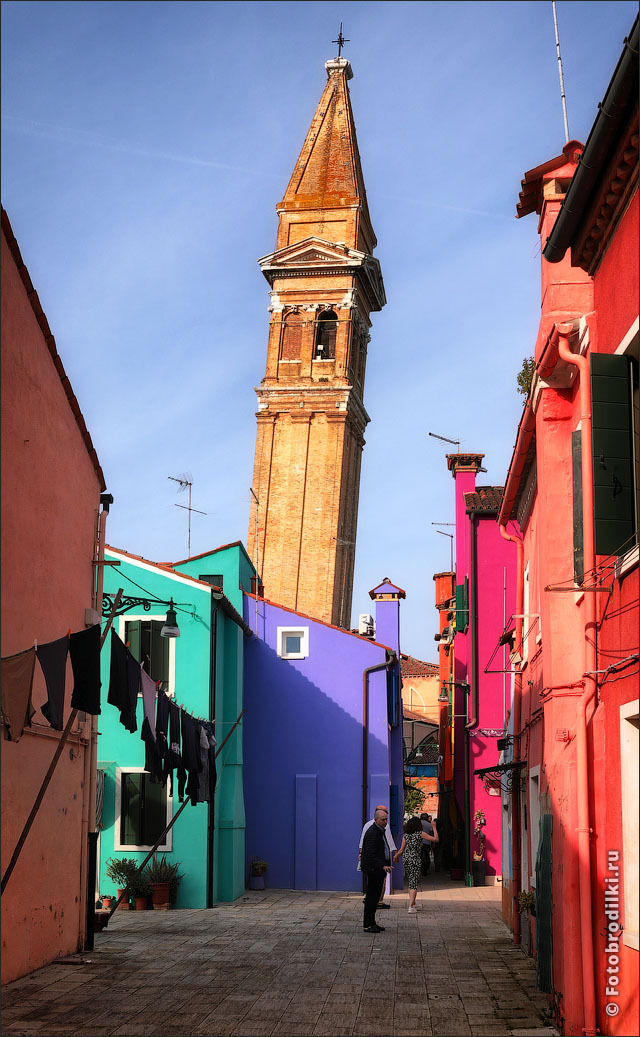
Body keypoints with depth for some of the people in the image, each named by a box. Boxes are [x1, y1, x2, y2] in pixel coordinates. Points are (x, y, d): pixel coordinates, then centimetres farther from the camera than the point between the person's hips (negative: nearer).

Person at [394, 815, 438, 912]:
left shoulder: (405, 835, 5)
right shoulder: (421, 834, -6)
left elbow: (401, 850, 5)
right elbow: (435, 839, -4)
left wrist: (396, 856, 25)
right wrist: (434, 827, 5)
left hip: (407, 860, 5)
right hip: (415, 861, -5)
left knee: (411, 883, 19)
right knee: (414, 884, -5)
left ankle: (413, 904, 30)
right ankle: (411, 907, -16)